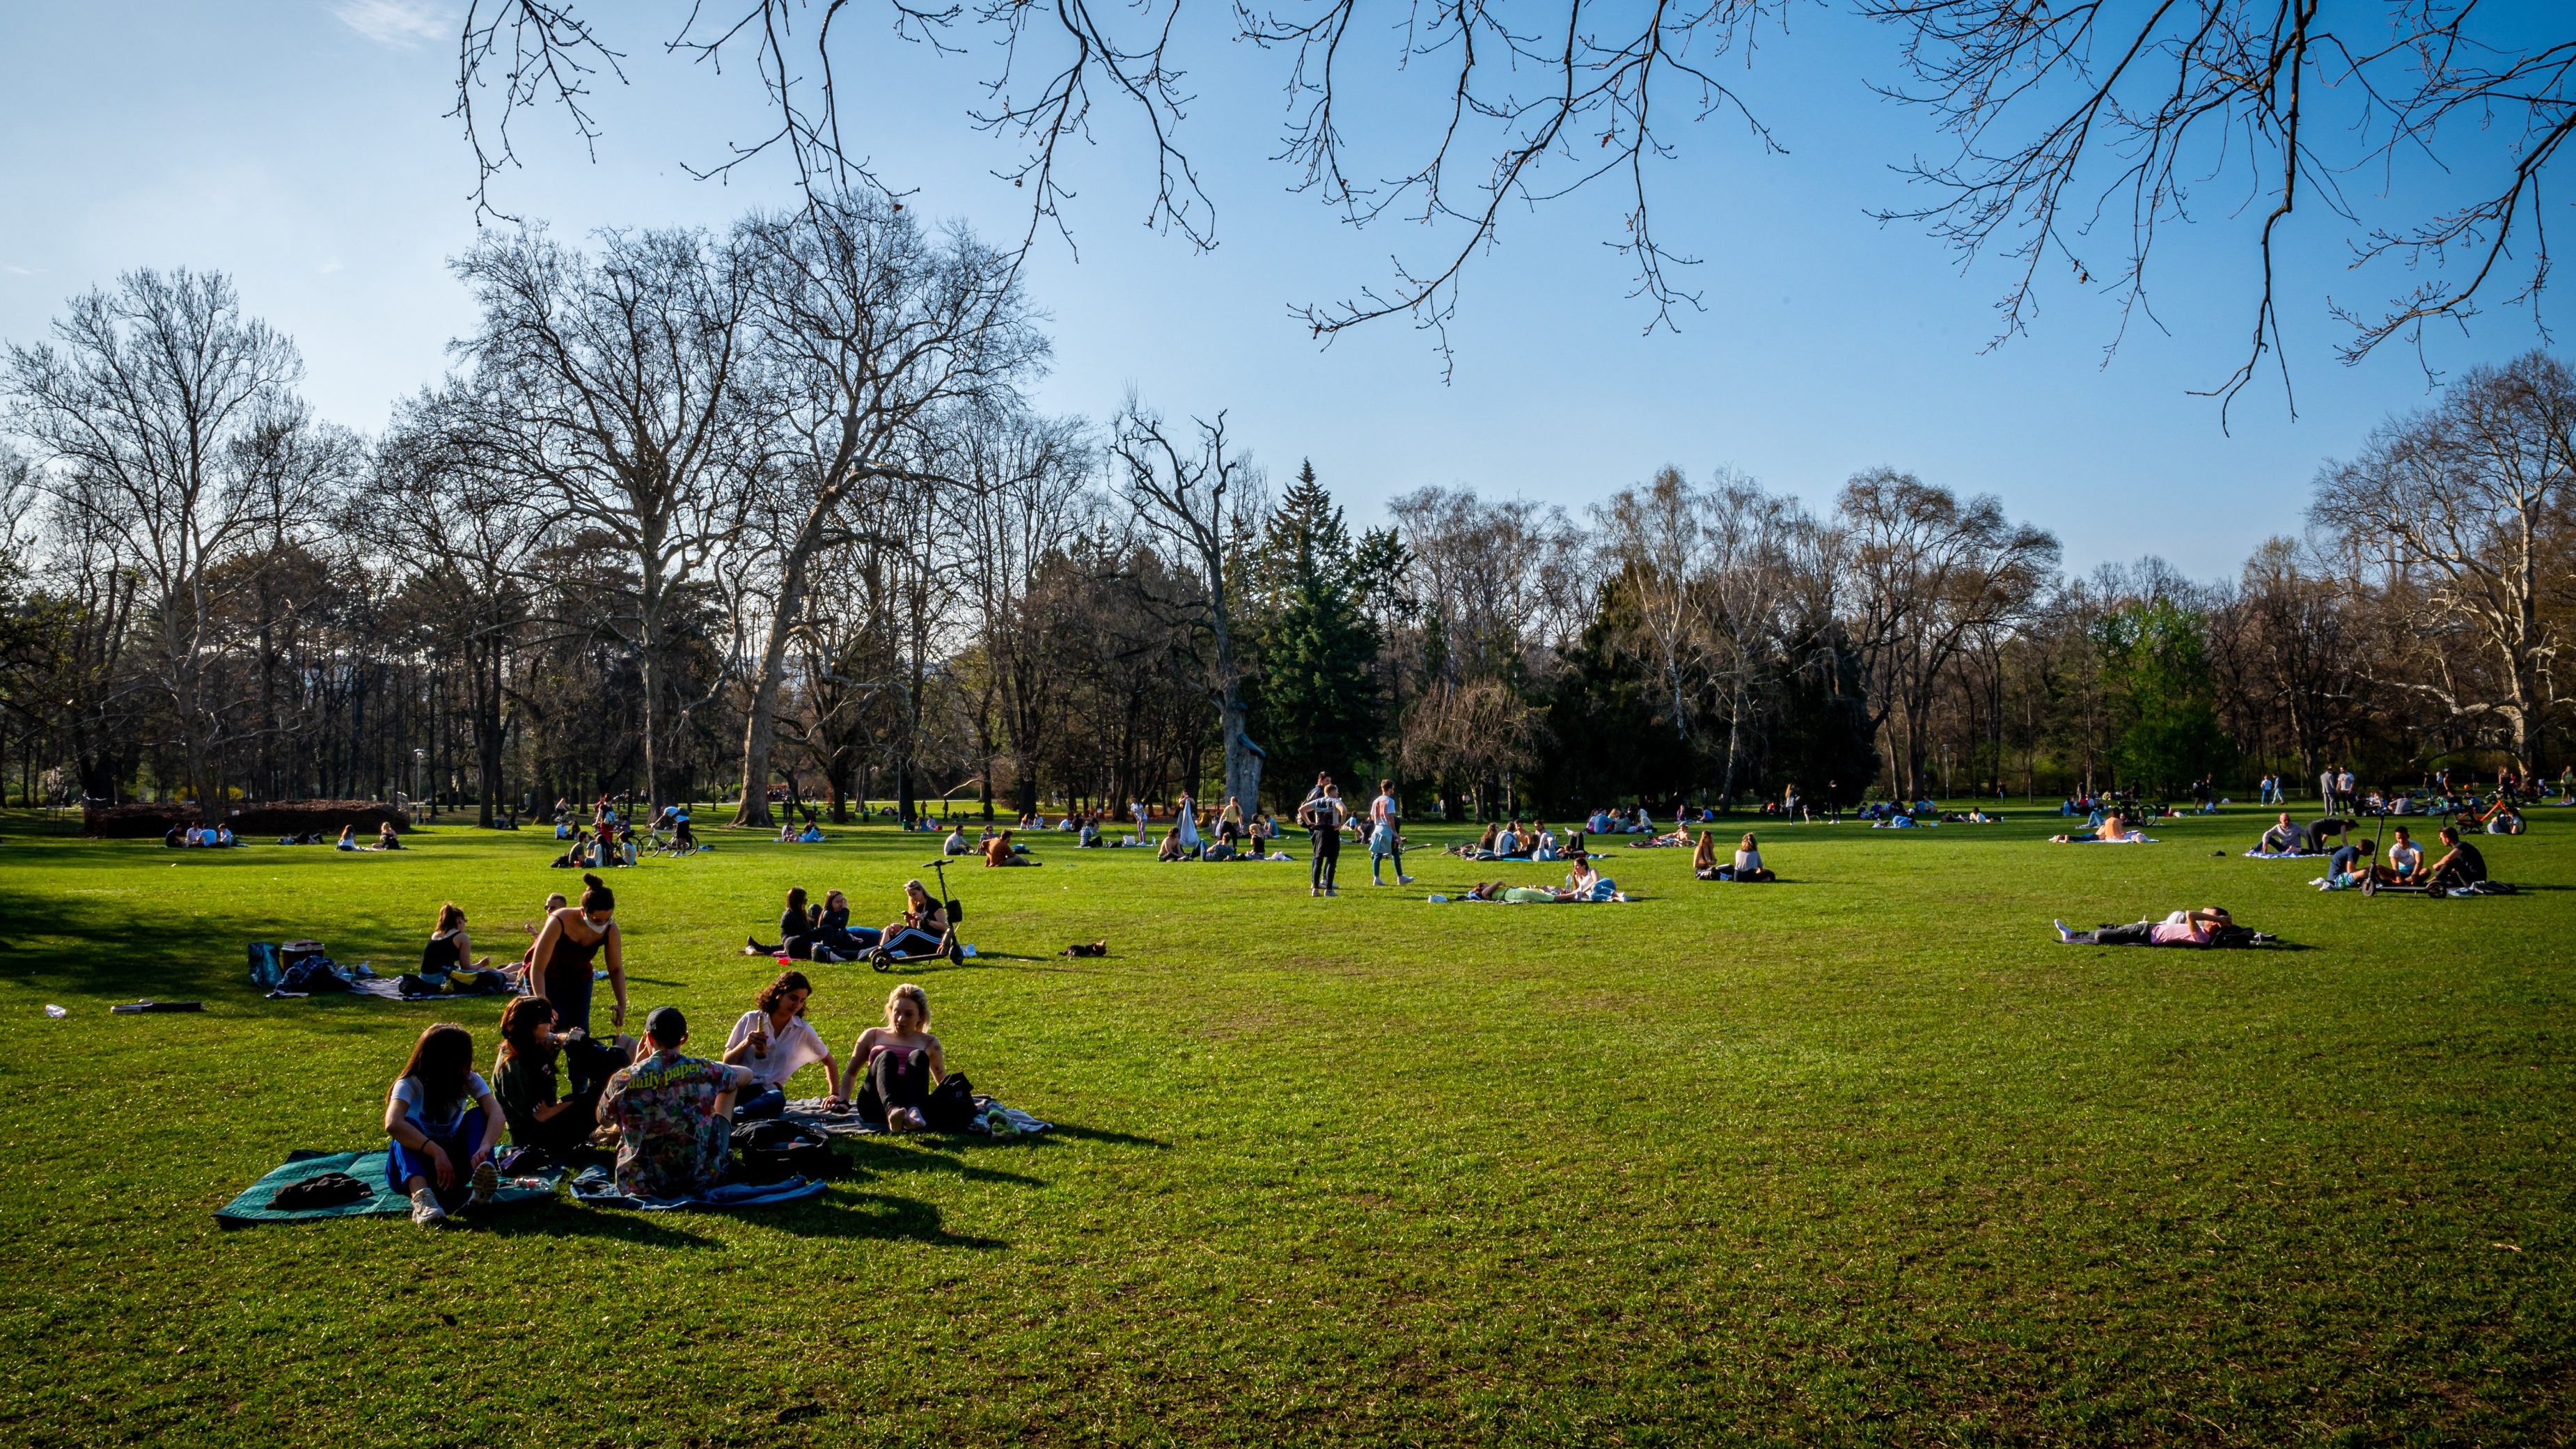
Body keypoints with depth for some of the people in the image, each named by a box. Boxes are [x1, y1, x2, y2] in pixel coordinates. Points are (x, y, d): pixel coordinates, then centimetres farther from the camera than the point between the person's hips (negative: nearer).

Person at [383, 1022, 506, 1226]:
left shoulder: (470, 1080, -8)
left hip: (451, 1162, 3)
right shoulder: (410, 1084, -18)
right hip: (414, 1167, -3)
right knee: (407, 1127, -31)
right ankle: (420, 1195, -57)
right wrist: (436, 1152, -46)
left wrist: (484, 1147, -45)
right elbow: (393, 1124, -38)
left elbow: (495, 1112, -25)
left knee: (477, 1115, -21)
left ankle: (480, 1186, -46)